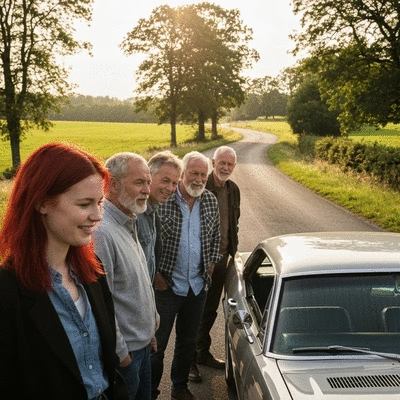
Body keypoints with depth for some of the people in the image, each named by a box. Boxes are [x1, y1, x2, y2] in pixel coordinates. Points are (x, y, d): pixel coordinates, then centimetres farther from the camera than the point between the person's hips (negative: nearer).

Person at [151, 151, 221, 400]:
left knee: (188, 341, 19)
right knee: (157, 343, 6)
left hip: (198, 286, 5)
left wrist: (211, 263, 8)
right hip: (166, 285, -5)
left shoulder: (211, 201, 2)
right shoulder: (162, 200, -14)